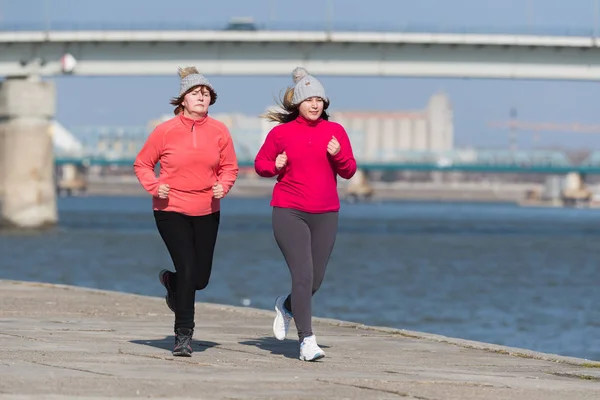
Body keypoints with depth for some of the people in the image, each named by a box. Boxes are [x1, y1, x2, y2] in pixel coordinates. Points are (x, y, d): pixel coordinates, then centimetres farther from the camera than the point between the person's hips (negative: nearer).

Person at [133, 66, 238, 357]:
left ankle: (171, 281, 44)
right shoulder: (165, 131, -6)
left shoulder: (219, 132, 0)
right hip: (171, 210, -3)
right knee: (187, 269, -14)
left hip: (207, 212, 3)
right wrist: (155, 187, -13)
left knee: (200, 278, 7)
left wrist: (223, 186, -11)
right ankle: (183, 335, -2)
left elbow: (229, 167, 10)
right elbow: (142, 164, 4)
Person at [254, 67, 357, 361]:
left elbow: (349, 171, 8)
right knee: (303, 275, -14)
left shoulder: (335, 131, 7)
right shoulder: (281, 133, 1)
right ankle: (307, 340, -12)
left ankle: (286, 306, 40)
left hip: (325, 215, 3)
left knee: (315, 279, 7)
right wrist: (275, 166, -10)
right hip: (289, 214, -3)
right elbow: (260, 163, 11)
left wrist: (338, 155, -12)